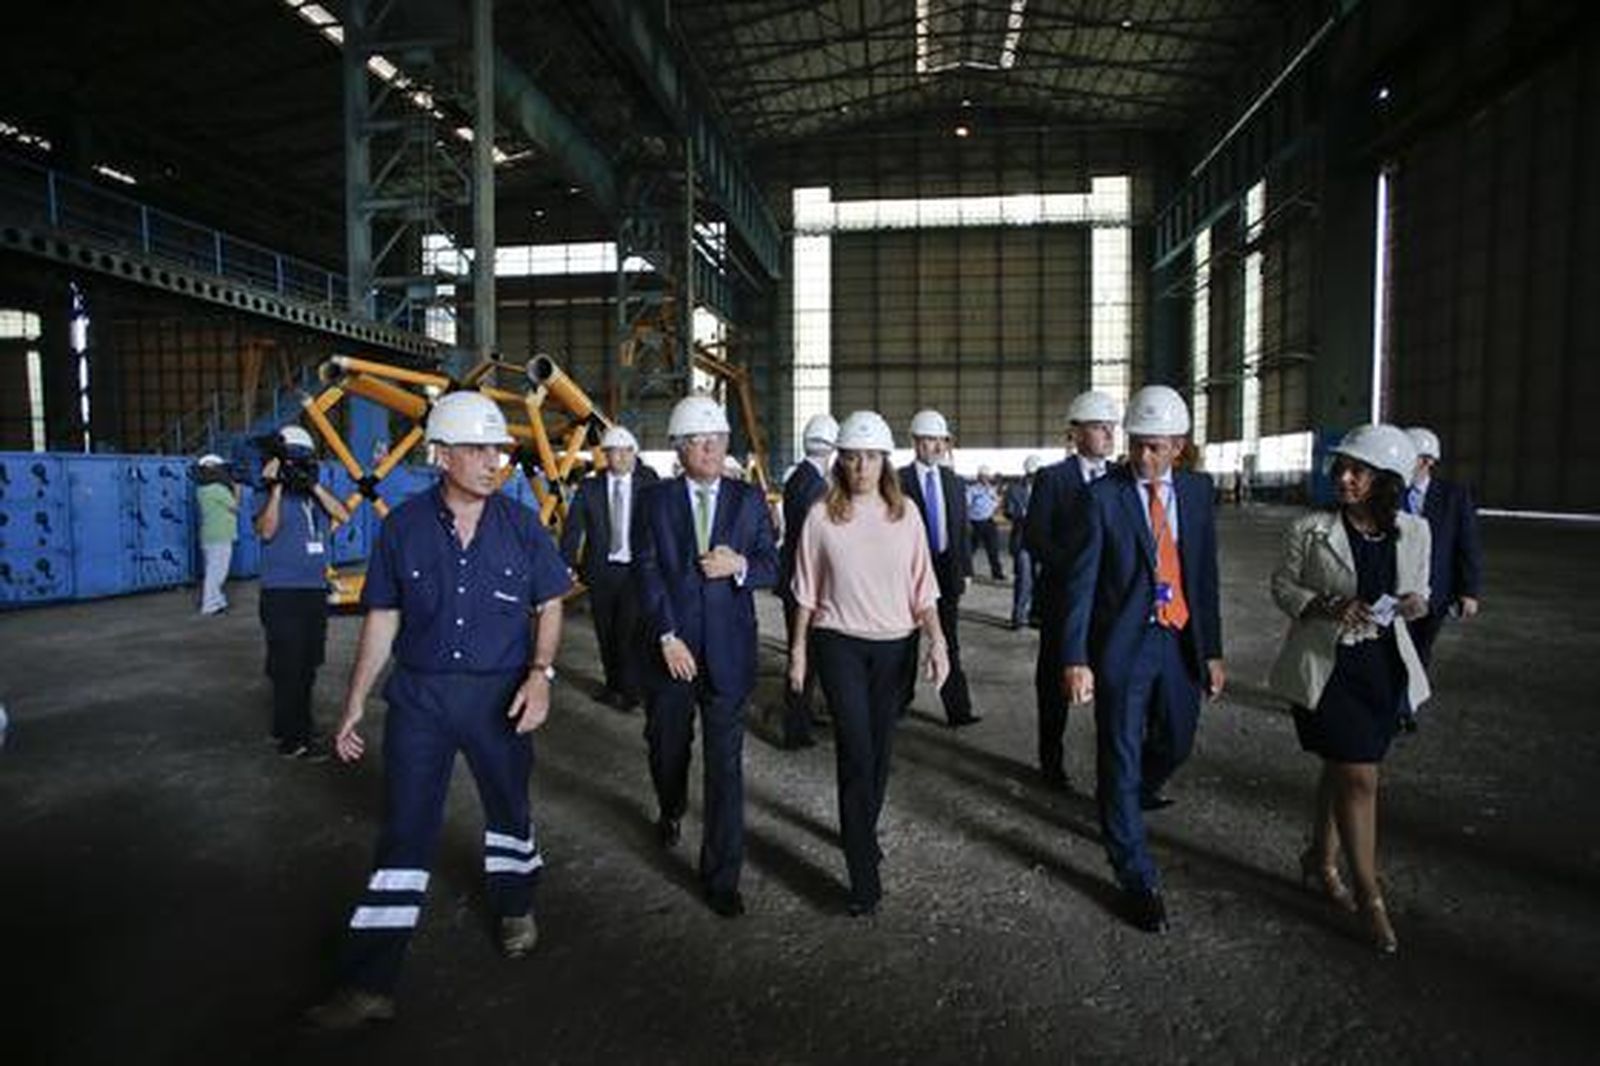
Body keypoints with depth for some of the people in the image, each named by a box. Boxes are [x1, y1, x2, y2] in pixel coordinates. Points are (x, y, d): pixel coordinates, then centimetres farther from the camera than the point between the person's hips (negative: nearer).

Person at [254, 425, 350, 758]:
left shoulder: (316, 496, 12)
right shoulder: (273, 498, -3)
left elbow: (343, 515, -5)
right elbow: (266, 530, -19)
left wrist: (314, 485, -12)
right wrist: (276, 488, -23)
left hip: (316, 591, 6)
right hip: (282, 593, -6)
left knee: (307, 666, 14)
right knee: (289, 666, -5)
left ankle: (287, 728, 28)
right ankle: (294, 739, 2)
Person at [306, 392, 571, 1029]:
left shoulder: (521, 525, -5)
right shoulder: (404, 527, -4)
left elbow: (549, 606, 2)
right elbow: (382, 620, 2)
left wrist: (542, 673, -14)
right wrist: (354, 706, 2)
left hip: (500, 695, 0)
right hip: (419, 695, 0)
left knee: (508, 809, 18)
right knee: (405, 833, 5)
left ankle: (515, 906, 44)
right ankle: (368, 984, 16)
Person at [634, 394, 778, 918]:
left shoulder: (749, 499, 5)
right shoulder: (655, 499, 1)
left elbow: (772, 564, 7)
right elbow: (646, 572, -5)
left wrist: (740, 565, -15)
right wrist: (667, 638, -13)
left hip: (728, 649, 0)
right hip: (670, 648, 0)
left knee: (726, 762, 2)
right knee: (667, 745, 18)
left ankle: (721, 876, 14)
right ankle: (671, 810, 51)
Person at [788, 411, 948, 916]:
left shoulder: (904, 516, 2)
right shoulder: (821, 516, -3)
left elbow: (922, 588, 3)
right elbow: (807, 591, 3)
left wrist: (937, 639, -8)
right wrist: (798, 649, 5)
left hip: (895, 645, 3)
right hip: (840, 643, -2)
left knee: (880, 749, 13)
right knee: (856, 752, -8)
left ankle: (863, 833, 37)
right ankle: (864, 874, 0)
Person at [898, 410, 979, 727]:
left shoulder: (952, 481, 9)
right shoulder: (899, 481, -6)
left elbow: (963, 528, 12)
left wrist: (965, 569, 6)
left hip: (947, 569, 4)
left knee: (949, 642, 3)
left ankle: (958, 709, 5)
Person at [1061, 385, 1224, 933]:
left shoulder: (1197, 490, 4)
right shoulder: (1103, 496, -10)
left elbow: (1205, 573, 8)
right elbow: (1080, 581, -11)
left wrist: (1212, 649, 7)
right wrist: (1076, 658, -17)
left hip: (1181, 639, 5)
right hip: (1123, 642, -4)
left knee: (1176, 741, 20)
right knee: (1121, 757, 3)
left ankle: (1134, 793, 53)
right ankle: (1138, 880, 17)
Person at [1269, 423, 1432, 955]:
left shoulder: (1414, 532, 2)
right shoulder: (1309, 529, -9)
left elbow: (1419, 590, 13)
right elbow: (1282, 586, -1)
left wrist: (1415, 604, -10)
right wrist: (1327, 606, -19)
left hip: (1385, 668, 4)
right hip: (1326, 667, -4)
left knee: (1343, 769, 17)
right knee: (1359, 777, -5)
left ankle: (1321, 859, 37)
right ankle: (1369, 898, 9)